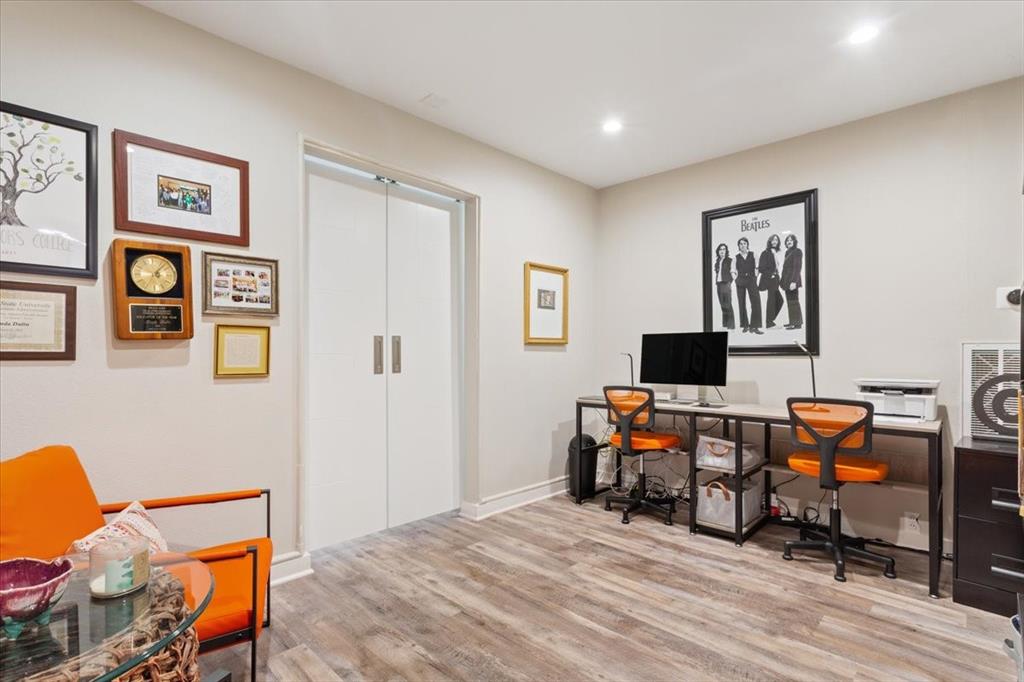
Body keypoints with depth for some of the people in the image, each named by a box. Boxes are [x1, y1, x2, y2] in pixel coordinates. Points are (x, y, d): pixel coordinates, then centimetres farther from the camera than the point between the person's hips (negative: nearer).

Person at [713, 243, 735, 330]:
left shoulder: (730, 260, 2)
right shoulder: (717, 261, 16)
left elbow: (732, 273, -2)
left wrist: (730, 283, -10)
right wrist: (715, 283, 10)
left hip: (726, 283, -5)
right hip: (719, 284, 5)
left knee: (728, 304, -9)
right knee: (722, 304, 6)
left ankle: (731, 324, -7)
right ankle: (725, 323, 13)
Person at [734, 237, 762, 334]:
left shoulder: (753, 255, 9)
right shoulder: (736, 257, 9)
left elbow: (757, 268, 9)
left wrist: (755, 276, -1)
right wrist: (736, 278, -2)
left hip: (751, 280, -1)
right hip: (740, 282, 1)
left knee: (756, 301, -13)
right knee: (742, 303, 1)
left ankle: (754, 326, -11)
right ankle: (745, 325, 11)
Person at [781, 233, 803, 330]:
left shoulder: (797, 251, -8)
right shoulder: (787, 252, 17)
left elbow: (797, 267, -15)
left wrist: (794, 281, -22)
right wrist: (782, 280, 14)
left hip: (792, 280, -8)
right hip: (787, 280, 8)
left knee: (793, 301, -8)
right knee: (789, 301, 10)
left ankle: (797, 323, -5)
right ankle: (792, 322, 15)